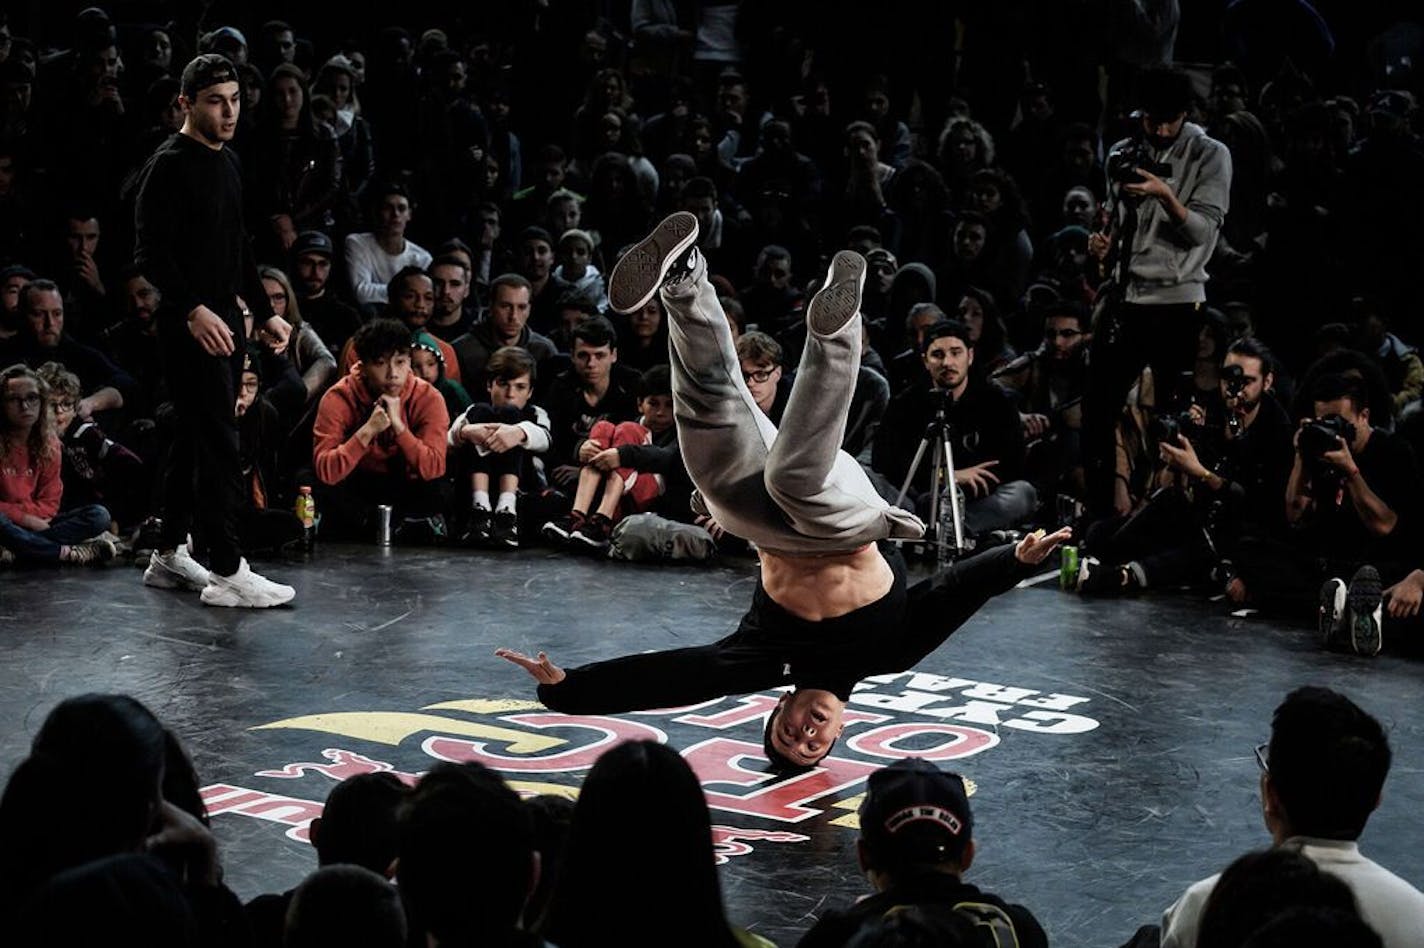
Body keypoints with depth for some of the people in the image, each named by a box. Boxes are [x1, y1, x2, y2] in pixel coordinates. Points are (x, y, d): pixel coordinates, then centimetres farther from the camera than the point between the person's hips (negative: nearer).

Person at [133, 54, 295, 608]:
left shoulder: (228, 163, 16)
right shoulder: (170, 166, -12)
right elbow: (151, 252, -19)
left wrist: (264, 312, 21)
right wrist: (192, 309, -29)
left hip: (225, 318, 9)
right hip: (191, 325, -9)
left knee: (194, 438, 14)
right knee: (219, 444, -10)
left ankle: (169, 556, 22)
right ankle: (228, 573, -9)